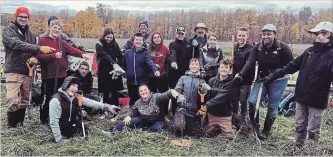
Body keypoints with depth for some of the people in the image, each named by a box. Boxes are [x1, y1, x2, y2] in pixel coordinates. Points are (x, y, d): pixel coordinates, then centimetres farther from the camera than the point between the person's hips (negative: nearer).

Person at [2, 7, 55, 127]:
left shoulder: (30, 34, 17)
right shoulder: (8, 31, -4)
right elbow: (17, 44, -22)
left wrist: (34, 57, -6)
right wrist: (39, 48, -32)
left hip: (27, 72, 6)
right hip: (14, 71, -6)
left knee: (25, 100, 11)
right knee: (13, 100, -12)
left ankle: (20, 124, 24)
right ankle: (12, 126, 3)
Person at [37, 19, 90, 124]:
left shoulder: (62, 43, 12)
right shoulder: (43, 41, 0)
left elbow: (72, 50, -8)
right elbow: (39, 56, -12)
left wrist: (82, 54, -28)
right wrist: (53, 55, -23)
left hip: (61, 75, 4)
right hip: (48, 75, -4)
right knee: (48, 97, 2)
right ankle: (44, 119, 18)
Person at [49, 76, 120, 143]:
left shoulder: (76, 97, -1)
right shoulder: (56, 100, -23)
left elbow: (89, 102, -10)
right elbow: (54, 122, -23)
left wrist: (107, 106, -21)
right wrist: (59, 140, -24)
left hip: (74, 128, 7)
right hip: (63, 134, -7)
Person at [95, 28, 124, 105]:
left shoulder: (115, 44, 8)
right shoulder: (99, 45, -5)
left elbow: (120, 56, 8)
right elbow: (105, 56, -22)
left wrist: (118, 65, -10)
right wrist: (113, 64, -38)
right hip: (104, 72, -3)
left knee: (115, 93, 4)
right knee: (106, 93, 1)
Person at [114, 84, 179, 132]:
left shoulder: (156, 97, -15)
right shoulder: (138, 102, 1)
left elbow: (166, 95, -31)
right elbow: (132, 110, 15)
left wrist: (172, 91, -54)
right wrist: (128, 116, -8)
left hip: (156, 121, -4)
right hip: (143, 120, 4)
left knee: (156, 128, -36)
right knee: (128, 121, -14)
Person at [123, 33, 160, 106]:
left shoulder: (145, 53, -6)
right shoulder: (127, 52, 3)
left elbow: (150, 62, -25)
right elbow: (124, 65, 14)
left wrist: (155, 70, -43)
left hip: (143, 83, -2)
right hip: (131, 83, 3)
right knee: (132, 101, 15)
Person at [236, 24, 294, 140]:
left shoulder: (283, 48, -14)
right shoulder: (258, 47, -4)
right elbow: (250, 62, -16)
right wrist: (241, 74, -31)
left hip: (278, 81, -3)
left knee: (272, 106, 5)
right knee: (252, 101, -7)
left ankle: (266, 131, 22)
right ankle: (254, 125, 14)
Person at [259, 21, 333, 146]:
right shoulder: (310, 51, 8)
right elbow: (292, 66, 10)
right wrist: (272, 76, 7)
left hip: (317, 100, -6)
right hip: (301, 97, 6)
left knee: (313, 131, 6)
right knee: (299, 127, 16)